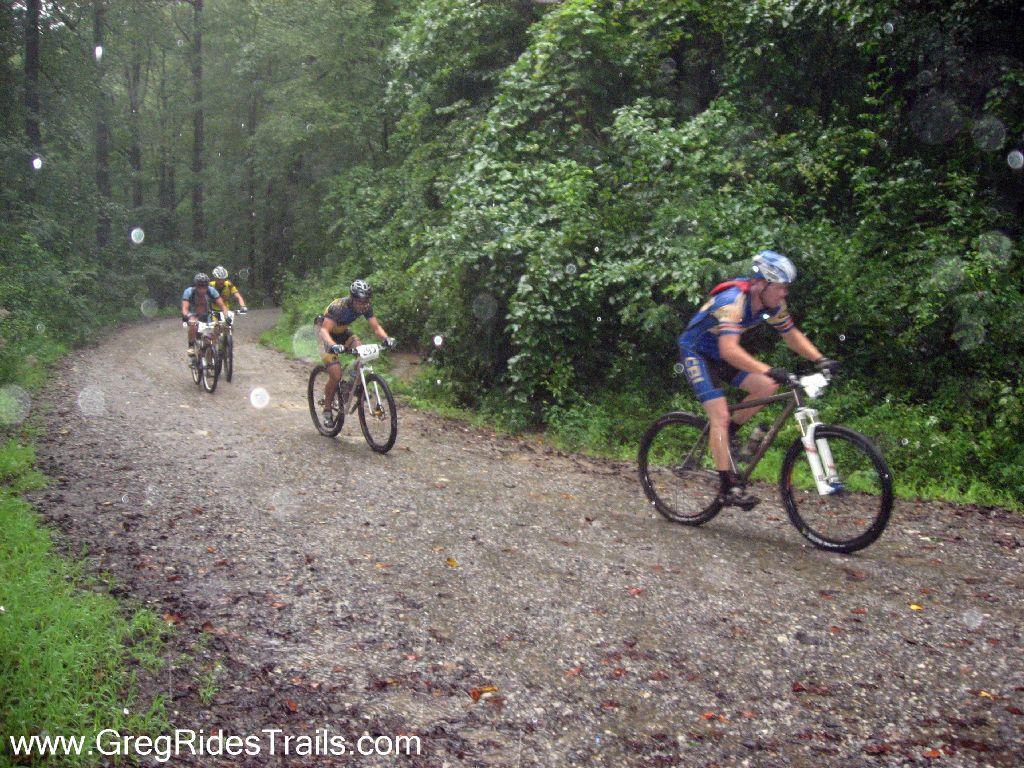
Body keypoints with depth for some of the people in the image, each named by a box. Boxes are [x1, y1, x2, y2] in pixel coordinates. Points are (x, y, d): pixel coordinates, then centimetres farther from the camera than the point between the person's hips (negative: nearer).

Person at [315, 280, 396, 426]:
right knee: (336, 376, -17)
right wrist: (333, 345, -58)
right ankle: (327, 410, 4)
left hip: (343, 333, 5)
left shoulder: (366, 307, -18)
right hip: (328, 337, -5)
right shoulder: (338, 306, -34)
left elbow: (376, 327, -16)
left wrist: (386, 338, -37)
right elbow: (325, 330, -39)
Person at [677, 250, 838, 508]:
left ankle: (728, 434, 7)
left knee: (767, 387, -12)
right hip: (696, 353, -7)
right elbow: (729, 350, -44)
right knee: (720, 415, -19)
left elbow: (791, 335, 4)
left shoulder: (773, 304, -8)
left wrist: (820, 359, -11)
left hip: (720, 355, 8)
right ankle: (728, 486, -16)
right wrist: (769, 370, -53)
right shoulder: (733, 300, -32)